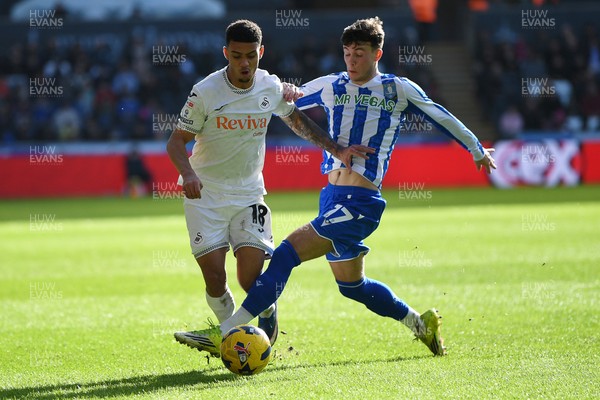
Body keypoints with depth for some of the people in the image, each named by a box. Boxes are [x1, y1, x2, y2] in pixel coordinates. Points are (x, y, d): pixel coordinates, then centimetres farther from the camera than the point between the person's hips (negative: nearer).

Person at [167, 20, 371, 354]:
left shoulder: (271, 87, -2)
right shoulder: (206, 92, -13)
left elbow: (296, 119, 17)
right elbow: (177, 140, -7)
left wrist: (337, 150, 9)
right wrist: (187, 173, -27)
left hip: (248, 193, 2)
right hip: (205, 193, -2)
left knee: (251, 280, -10)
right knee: (215, 279, -11)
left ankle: (267, 310, 25)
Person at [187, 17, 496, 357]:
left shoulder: (399, 90, 2)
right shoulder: (331, 87, 14)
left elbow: (442, 118, 15)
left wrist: (478, 149, 25)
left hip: (361, 200, -7)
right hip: (333, 195, 7)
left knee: (286, 255, -18)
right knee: (352, 284, 16)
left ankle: (223, 333, -22)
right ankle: (420, 324, 36)